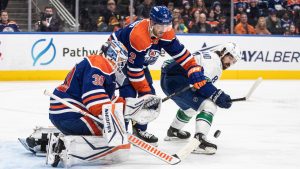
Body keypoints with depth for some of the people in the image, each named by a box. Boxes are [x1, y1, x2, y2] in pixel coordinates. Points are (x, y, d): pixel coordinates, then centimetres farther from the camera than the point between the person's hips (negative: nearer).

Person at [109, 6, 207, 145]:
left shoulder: (165, 32, -16)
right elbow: (134, 68, -33)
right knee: (129, 92, -22)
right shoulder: (139, 35, -38)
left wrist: (194, 71, -17)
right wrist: (144, 91, -26)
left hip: (139, 59, 8)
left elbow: (179, 52, -8)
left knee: (149, 93, 2)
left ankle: (140, 129, 17)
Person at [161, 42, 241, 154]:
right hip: (176, 81, -12)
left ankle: (173, 131, 57)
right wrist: (218, 96, -23)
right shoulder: (213, 59, -9)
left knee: (191, 106, 37)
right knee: (209, 106, -18)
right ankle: (199, 140, -32)